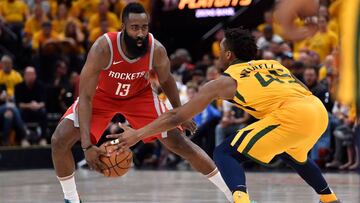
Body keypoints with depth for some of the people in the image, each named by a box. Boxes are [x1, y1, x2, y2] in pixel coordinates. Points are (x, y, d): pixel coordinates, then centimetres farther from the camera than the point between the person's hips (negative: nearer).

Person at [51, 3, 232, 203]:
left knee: (179, 143, -4)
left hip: (139, 95, 1)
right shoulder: (103, 49, -37)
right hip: (102, 95, -1)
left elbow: (166, 80, -4)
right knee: (59, 141, -17)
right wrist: (87, 145, -42)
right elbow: (86, 97, -34)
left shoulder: (157, 50, -29)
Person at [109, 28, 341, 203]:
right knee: (293, 154, 39)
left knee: (225, 153, 2)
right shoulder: (273, 64, 28)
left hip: (293, 115, -7)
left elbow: (178, 116, 14)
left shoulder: (225, 81, 12)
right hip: (319, 110, 7)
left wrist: (138, 134, 20)